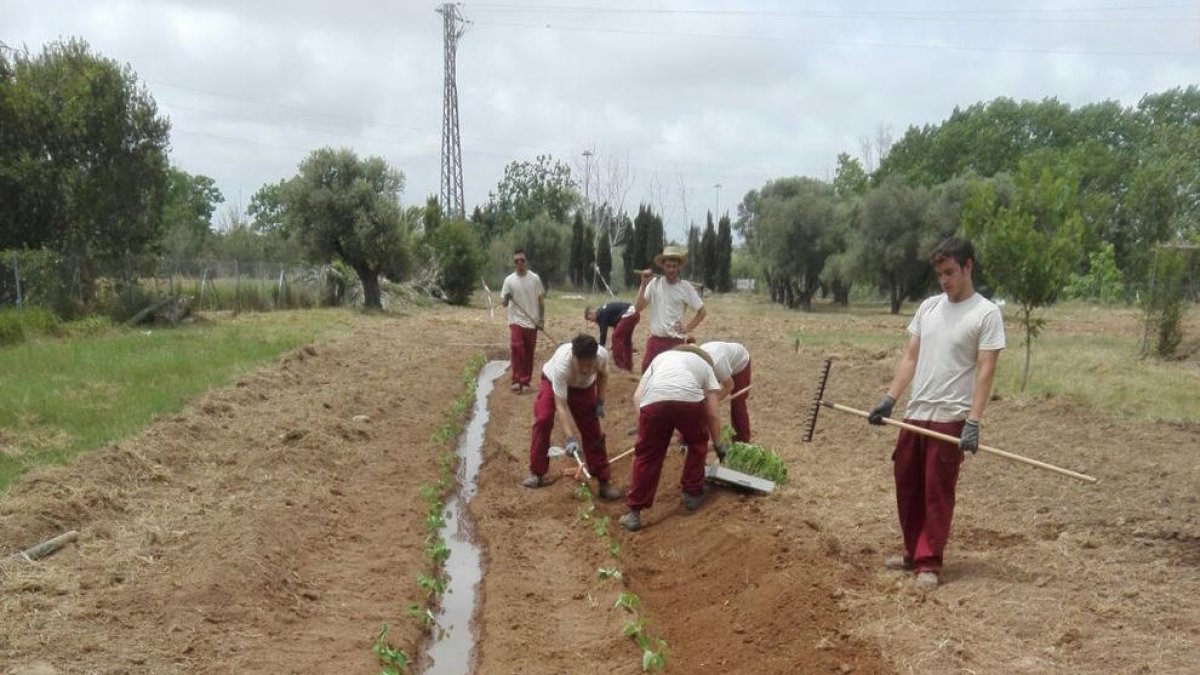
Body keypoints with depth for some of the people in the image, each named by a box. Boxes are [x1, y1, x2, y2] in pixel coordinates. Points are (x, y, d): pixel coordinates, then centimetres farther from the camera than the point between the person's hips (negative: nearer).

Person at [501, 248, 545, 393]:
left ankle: (525, 381, 17)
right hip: (516, 321, -1)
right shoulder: (509, 280, -2)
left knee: (529, 353, 6)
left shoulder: (535, 278, -1)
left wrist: (542, 320, 1)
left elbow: (541, 300, 6)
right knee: (515, 347, -21)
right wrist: (507, 299, -23)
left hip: (532, 322, 1)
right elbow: (504, 303, 0)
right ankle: (517, 380, -19)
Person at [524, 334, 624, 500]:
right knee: (543, 420, -20)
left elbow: (602, 373, -7)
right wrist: (570, 438, -49)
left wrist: (600, 401, -10)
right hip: (553, 382, -2)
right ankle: (536, 473, -6)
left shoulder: (602, 355, -35)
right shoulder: (562, 364, -46)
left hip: (584, 387, 2)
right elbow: (561, 406, -43)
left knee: (593, 430, -3)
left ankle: (603, 481, 4)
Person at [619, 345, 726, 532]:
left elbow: (637, 396, 25)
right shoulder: (704, 364, 35)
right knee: (697, 443, 29)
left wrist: (643, 427, 32)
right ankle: (692, 493, 36)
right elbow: (712, 414, 30)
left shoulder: (661, 357, 40)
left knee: (647, 455, 13)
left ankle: (634, 513, 13)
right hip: (689, 399, -1)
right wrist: (718, 444, 43)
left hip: (654, 401, 1)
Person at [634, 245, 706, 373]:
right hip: (655, 341, 2)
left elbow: (701, 312, 6)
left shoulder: (685, 287, -4)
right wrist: (644, 285, -13)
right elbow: (638, 308, -7)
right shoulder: (654, 284, -1)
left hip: (677, 342, -2)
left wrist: (688, 329, -3)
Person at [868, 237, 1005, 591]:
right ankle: (914, 552, 26)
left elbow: (985, 370, -13)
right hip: (915, 414, 6)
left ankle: (929, 563, 8)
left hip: (950, 418, -6)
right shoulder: (928, 307, 11)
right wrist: (889, 398, 3)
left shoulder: (986, 313, -8)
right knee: (907, 485, 13)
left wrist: (973, 422, -20)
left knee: (937, 492, -1)